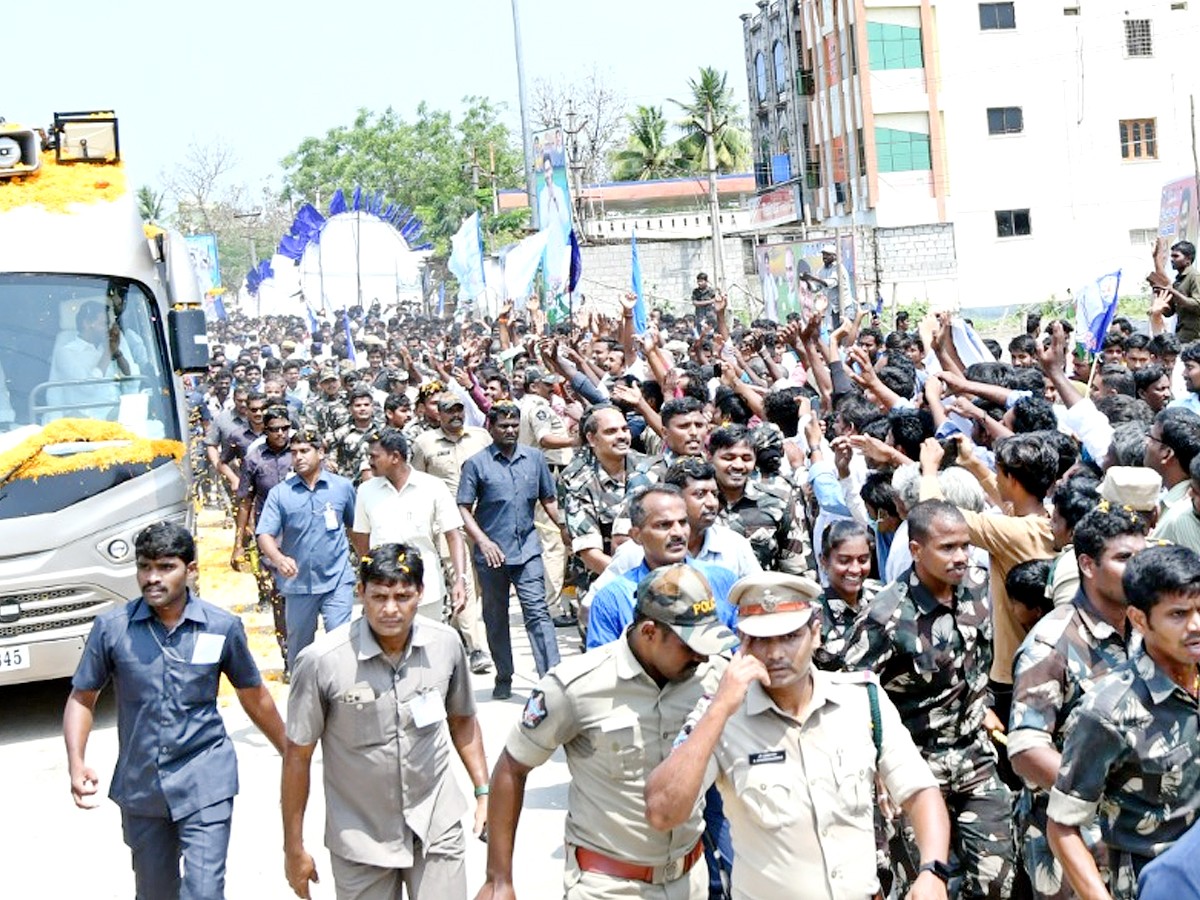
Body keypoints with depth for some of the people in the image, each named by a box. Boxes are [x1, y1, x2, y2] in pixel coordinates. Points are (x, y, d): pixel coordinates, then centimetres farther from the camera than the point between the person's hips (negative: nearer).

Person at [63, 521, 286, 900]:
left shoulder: (223, 627, -5)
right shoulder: (111, 627, -6)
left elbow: (254, 696, 8)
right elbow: (82, 698, 2)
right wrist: (76, 763, -14)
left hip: (205, 784, -2)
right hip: (140, 784, 2)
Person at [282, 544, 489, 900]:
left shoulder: (446, 644, -7)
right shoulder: (322, 661, -18)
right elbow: (298, 754, -8)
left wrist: (483, 791, 7)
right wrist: (294, 848, -4)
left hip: (437, 829, 2)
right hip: (361, 840, -2)